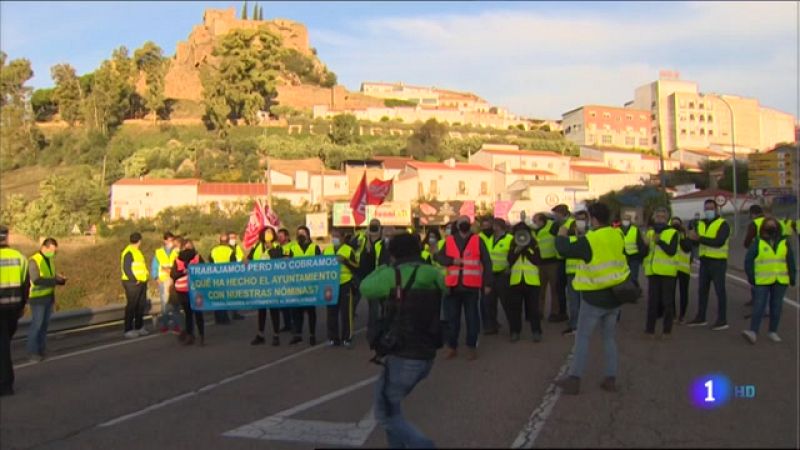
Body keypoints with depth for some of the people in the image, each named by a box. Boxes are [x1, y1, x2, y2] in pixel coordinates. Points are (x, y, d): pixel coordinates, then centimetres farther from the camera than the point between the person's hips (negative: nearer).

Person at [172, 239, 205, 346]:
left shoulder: (197, 257, 5)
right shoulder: (178, 260, 5)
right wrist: (183, 271, -14)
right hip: (183, 291, 0)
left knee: (198, 313, 1)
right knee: (188, 313, 6)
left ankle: (202, 336, 4)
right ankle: (189, 335, 11)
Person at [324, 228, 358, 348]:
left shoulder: (349, 250, -2)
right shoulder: (326, 250, 10)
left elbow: (356, 268, -6)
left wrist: (345, 260, -19)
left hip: (345, 285, -4)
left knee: (346, 312, -1)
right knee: (332, 312, 6)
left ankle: (347, 338, 6)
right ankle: (333, 338, 14)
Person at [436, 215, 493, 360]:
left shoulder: (477, 240, 2)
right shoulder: (449, 240, 9)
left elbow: (486, 262, 1)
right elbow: (439, 257, 5)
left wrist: (487, 283, -4)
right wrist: (452, 260, -15)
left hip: (471, 286, -2)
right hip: (453, 285, 2)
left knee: (472, 317, 4)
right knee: (452, 317, 8)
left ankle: (472, 346, 15)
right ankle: (452, 347, 18)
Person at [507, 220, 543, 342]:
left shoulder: (534, 245, 4)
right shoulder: (513, 245, 10)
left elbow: (538, 261, -7)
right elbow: (510, 261, -2)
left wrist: (526, 250, -13)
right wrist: (517, 250, -14)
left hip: (532, 280, -2)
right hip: (516, 280, 2)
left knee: (533, 308, 0)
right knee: (514, 307, 2)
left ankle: (536, 332, 6)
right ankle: (515, 332, 10)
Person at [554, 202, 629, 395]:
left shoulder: (589, 240, -19)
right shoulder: (617, 236, 0)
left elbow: (564, 249, -15)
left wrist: (561, 235, 6)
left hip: (594, 297, -6)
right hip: (615, 295, 6)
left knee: (582, 337, 3)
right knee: (609, 337, 15)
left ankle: (574, 379, 3)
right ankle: (611, 379, 14)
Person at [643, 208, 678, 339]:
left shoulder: (673, 232, -2)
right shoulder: (650, 232, 12)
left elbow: (672, 251, -15)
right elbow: (644, 252, 11)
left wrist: (659, 241, -26)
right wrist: (646, 244, -9)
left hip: (667, 272, -3)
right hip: (653, 271, 3)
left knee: (667, 301, 2)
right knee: (652, 300, 5)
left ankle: (667, 330, 10)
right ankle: (650, 329, 10)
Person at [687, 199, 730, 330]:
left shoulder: (723, 224, -8)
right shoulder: (701, 224, 12)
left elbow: (719, 242, -22)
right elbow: (696, 242, 6)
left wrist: (699, 238, -27)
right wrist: (693, 237, -16)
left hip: (718, 262, -6)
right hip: (704, 261, 6)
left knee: (720, 291, -2)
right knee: (702, 290, 10)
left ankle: (722, 321, 3)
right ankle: (701, 318, 19)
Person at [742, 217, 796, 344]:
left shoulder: (784, 242, 8)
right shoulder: (757, 243, -1)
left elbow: (790, 261, 12)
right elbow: (749, 260, -2)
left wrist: (792, 276, 8)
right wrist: (751, 276, -7)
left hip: (780, 281, 3)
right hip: (762, 281, -3)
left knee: (776, 306, 7)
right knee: (759, 306, -9)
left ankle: (773, 332, 18)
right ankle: (753, 332, -12)